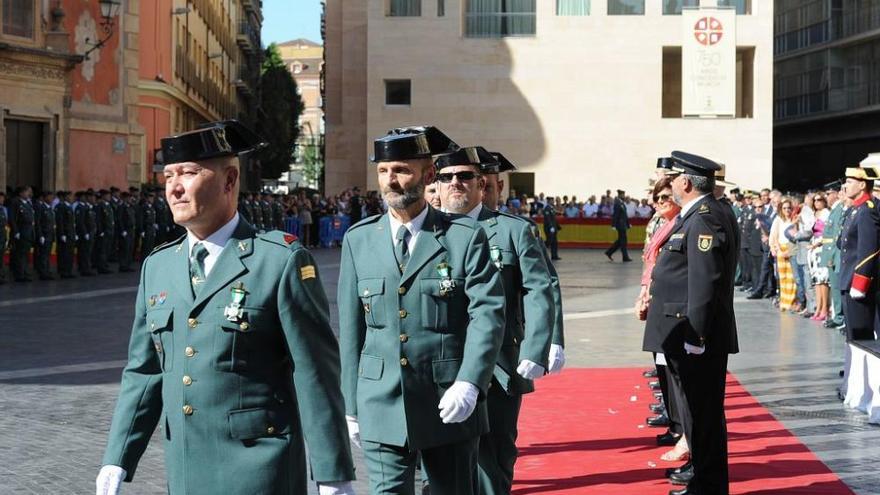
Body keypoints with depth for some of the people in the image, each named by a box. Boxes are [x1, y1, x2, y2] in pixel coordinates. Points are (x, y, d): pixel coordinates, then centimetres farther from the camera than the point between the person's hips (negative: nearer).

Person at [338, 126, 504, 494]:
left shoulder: (465, 237, -2)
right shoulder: (358, 241, 6)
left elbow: (488, 314, -9)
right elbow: (350, 329, 9)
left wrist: (469, 383, -23)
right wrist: (351, 406, 8)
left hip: (450, 407, -1)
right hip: (382, 408, 2)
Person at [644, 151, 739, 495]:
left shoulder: (703, 219, -18)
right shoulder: (697, 215, 15)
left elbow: (704, 283, -23)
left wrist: (694, 336, -23)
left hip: (698, 337, -10)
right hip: (691, 333, 10)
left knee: (703, 411, -2)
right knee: (698, 407, 20)